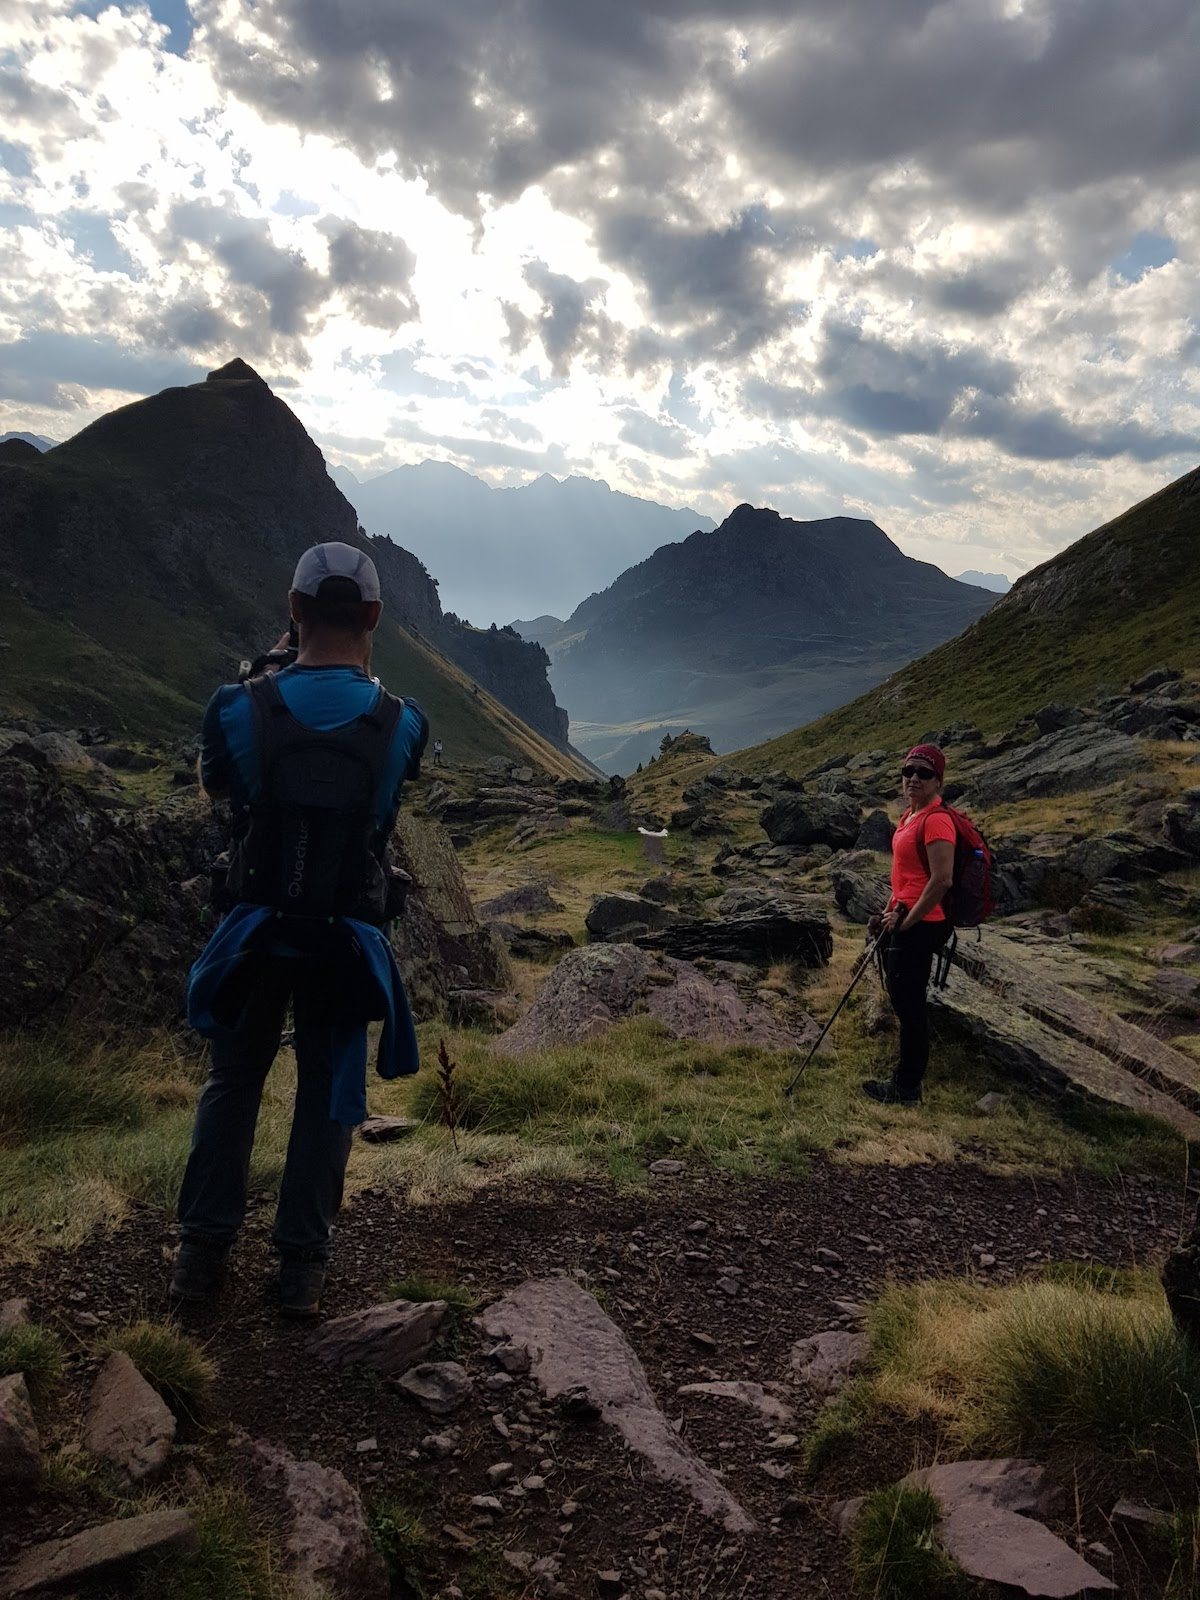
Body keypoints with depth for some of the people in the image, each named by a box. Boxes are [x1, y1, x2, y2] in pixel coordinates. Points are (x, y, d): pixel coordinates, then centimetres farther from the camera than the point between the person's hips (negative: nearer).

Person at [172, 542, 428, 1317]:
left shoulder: (242, 708, -13)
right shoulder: (401, 721, -13)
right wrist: (364, 668, 15)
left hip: (255, 932, 1)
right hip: (348, 940, 0)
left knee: (233, 1080, 19)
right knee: (328, 1093, 14)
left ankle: (204, 1250, 25)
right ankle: (303, 1264, 19)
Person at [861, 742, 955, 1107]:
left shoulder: (935, 820, -18)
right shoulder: (909, 815, 12)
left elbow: (941, 880, -23)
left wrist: (906, 921, -16)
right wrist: (887, 913, 16)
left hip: (920, 925, -10)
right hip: (901, 921, 10)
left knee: (909, 1004, -1)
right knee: (902, 999, 18)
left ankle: (907, 1089, 11)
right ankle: (906, 1077, 32)